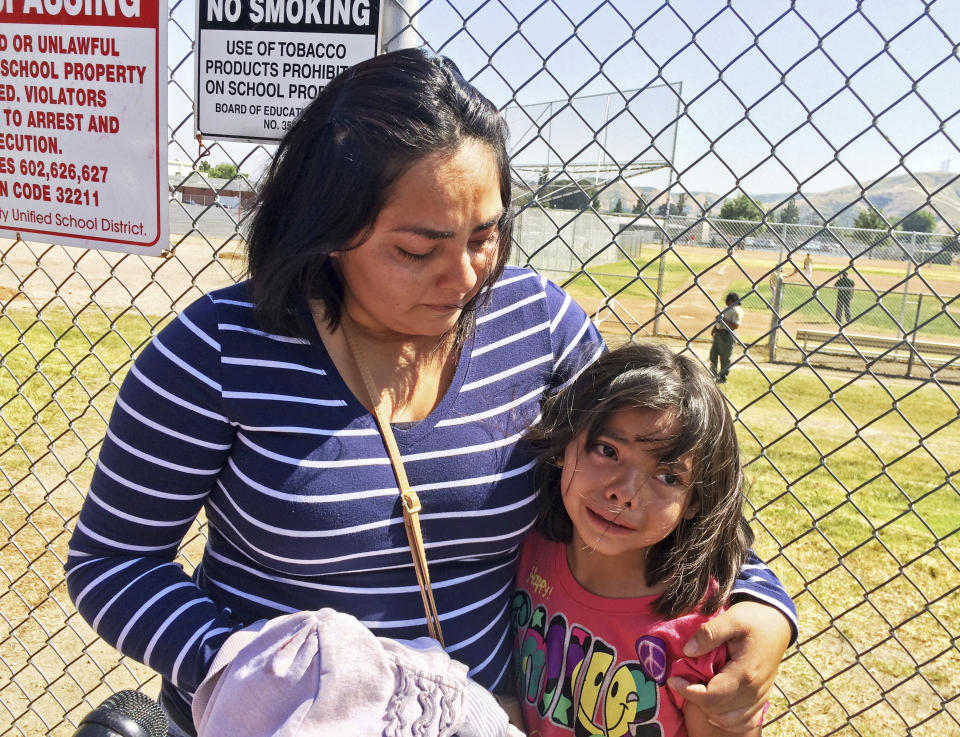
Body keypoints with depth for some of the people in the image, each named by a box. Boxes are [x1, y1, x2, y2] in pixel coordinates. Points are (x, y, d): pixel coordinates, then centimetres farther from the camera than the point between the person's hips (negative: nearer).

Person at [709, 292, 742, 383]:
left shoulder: (737, 311, -16)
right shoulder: (727, 308, 14)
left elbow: (735, 326, -25)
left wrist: (723, 320, -26)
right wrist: (714, 329, 17)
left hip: (727, 335, -10)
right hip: (718, 333, 10)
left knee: (725, 357, 1)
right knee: (713, 353, 16)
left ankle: (723, 377, 13)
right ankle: (713, 373, 32)